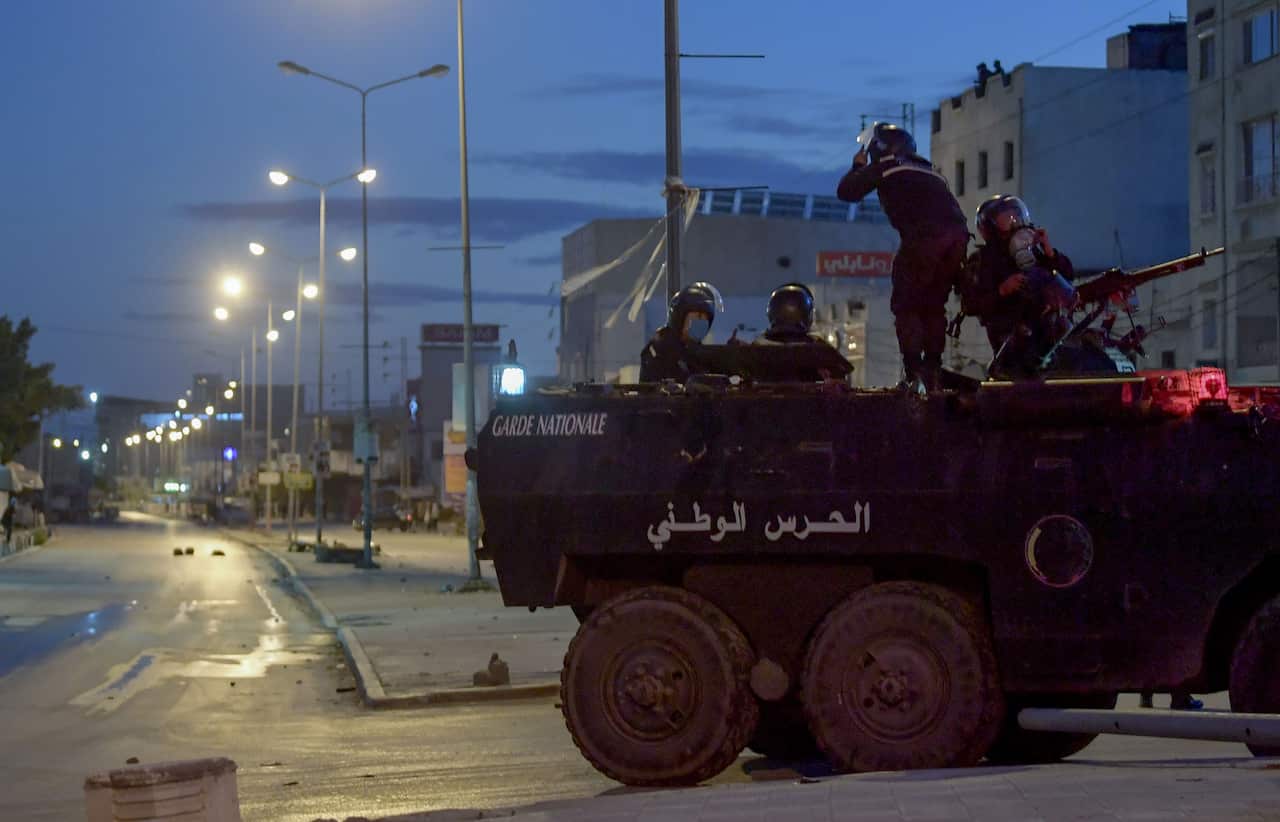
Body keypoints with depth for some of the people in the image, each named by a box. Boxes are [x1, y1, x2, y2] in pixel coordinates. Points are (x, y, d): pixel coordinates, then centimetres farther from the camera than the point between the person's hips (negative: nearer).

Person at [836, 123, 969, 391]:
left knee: (905, 306, 2)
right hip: (958, 237, 6)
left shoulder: (884, 167, 13)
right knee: (933, 306, 16)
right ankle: (933, 371, 10)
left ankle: (914, 374, -10)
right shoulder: (929, 171, 34)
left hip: (924, 237, -6)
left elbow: (846, 192, 15)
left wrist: (858, 166, 30)